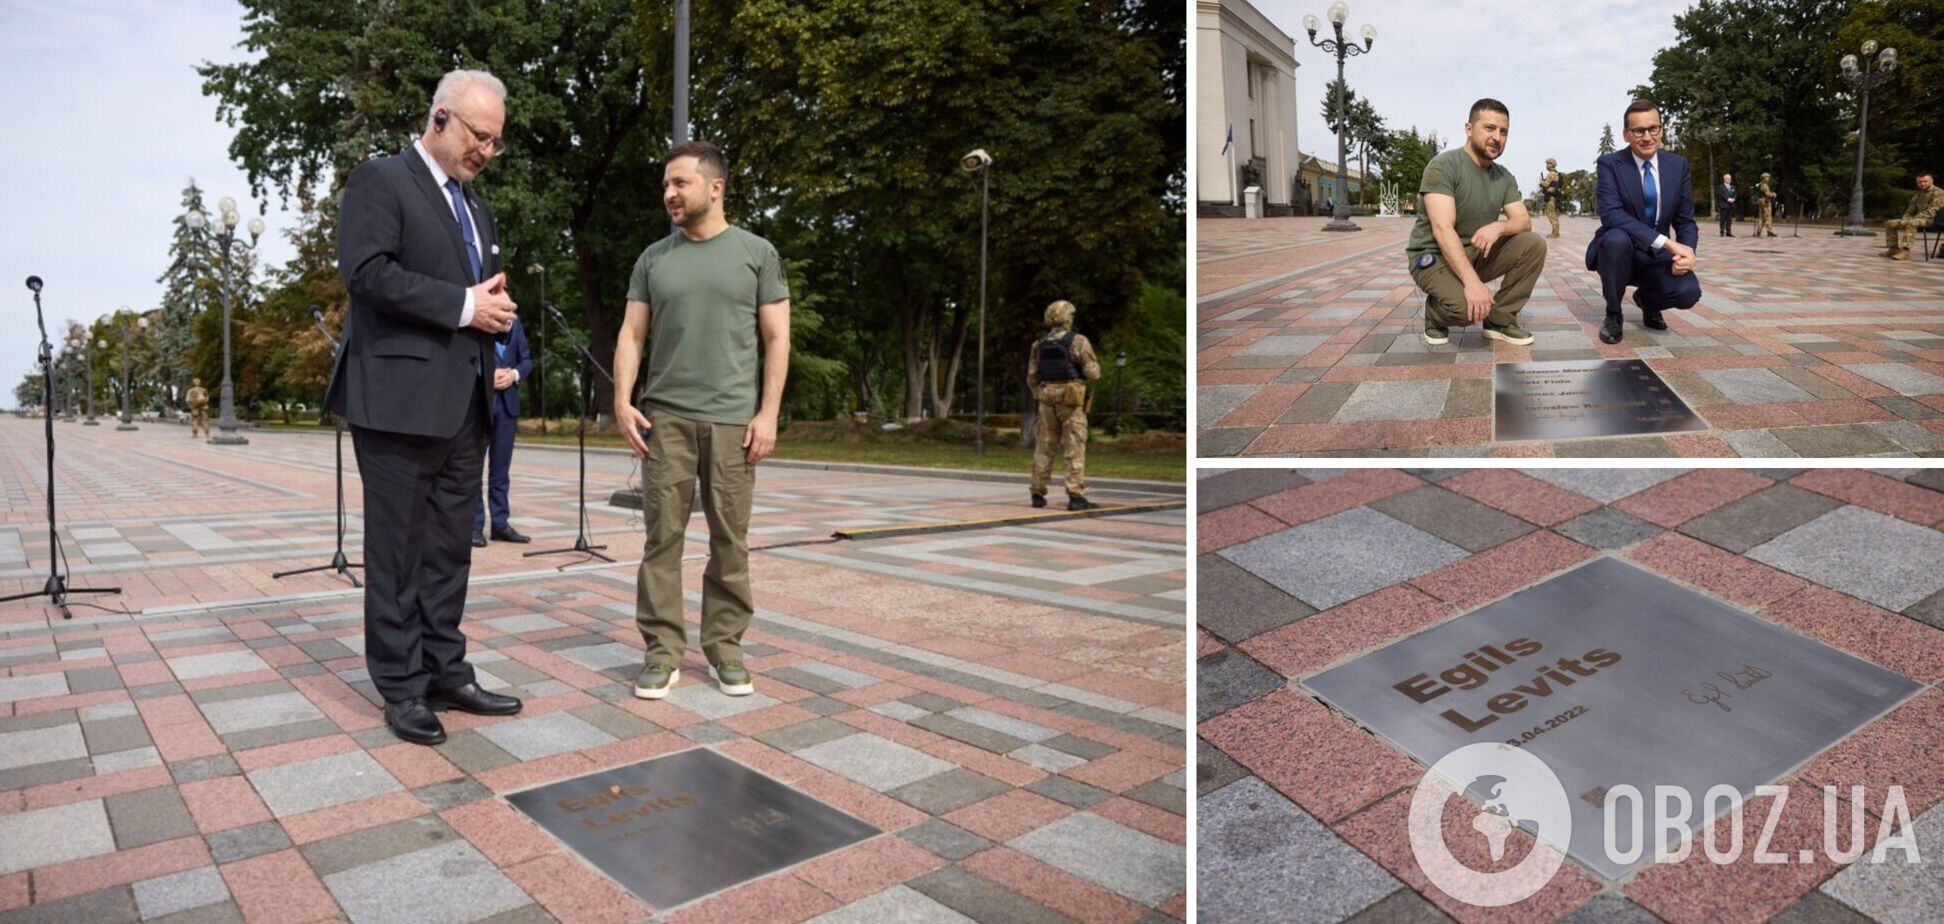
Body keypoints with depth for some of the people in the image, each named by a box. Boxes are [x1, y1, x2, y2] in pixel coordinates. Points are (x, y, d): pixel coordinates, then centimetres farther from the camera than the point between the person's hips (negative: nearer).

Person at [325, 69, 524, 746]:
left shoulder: (475, 207, 21)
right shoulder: (380, 180, -3)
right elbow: (367, 271, -16)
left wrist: (497, 308, 2)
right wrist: (464, 306, -17)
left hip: (466, 404, 8)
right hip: (401, 400, -7)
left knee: (449, 549, 11)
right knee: (398, 550, 0)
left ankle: (446, 672, 20)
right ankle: (403, 688, 9)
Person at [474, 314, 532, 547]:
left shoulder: (514, 320, 15)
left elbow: (527, 359, 14)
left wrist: (514, 374, -6)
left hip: (507, 402, 5)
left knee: (500, 467, 8)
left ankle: (501, 523, 13)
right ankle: (474, 526, 4)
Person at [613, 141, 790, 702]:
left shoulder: (756, 254, 4)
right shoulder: (654, 259, 11)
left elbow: (776, 339, 1)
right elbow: (631, 334, 10)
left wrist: (768, 413, -7)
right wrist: (623, 402, -3)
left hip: (732, 421, -2)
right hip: (664, 418, 2)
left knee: (730, 541, 4)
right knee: (662, 537, 1)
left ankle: (724, 647, 14)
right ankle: (662, 652, 8)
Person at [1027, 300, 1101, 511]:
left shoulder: (1039, 344, 8)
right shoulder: (1078, 341, -6)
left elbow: (1031, 377, 8)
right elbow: (1093, 373, -8)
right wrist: (1094, 366, 14)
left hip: (1047, 400, 5)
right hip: (1071, 400, -4)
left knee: (1043, 448, 10)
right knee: (1075, 449, -4)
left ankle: (1038, 494, 10)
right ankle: (1076, 496, -10)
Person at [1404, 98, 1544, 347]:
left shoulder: (1504, 176, 5)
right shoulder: (1443, 166, -18)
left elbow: (1524, 221, 0)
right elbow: (1443, 230, -28)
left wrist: (1498, 226, -27)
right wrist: (1472, 282, -38)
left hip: (1478, 253, 7)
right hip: (1434, 256, -7)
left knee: (1534, 245, -15)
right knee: (1470, 306, -34)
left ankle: (1501, 319, 0)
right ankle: (1437, 313, 3)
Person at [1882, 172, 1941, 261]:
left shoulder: (1938, 193, -8)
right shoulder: (1919, 194, 19)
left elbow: (1931, 212, -19)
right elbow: (1910, 211, 21)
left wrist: (1910, 220, -24)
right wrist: (1904, 220, -3)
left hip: (1931, 220, -9)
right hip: (1917, 219, 9)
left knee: (1910, 223, -40)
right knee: (1889, 224, 3)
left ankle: (1905, 251, -49)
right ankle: (1894, 248, 1)